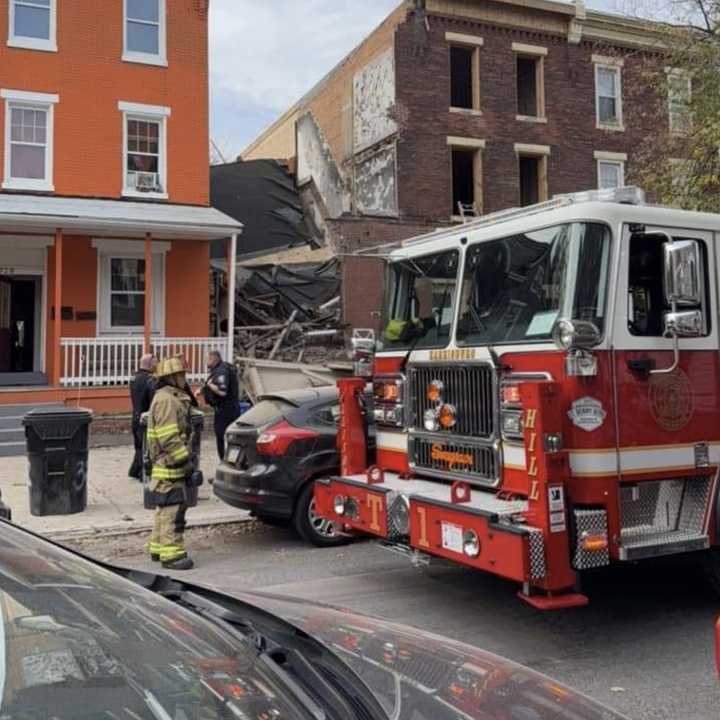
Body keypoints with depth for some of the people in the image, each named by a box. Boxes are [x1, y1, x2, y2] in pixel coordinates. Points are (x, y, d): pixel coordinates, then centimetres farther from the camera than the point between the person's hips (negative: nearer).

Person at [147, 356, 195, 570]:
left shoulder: (174, 398, 18)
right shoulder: (166, 400, -17)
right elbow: (168, 437, -23)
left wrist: (184, 458, 22)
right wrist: (184, 460, -20)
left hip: (170, 466, 11)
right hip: (169, 466, -11)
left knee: (165, 509, 18)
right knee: (173, 510, -8)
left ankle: (158, 548, 28)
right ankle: (171, 554, -4)